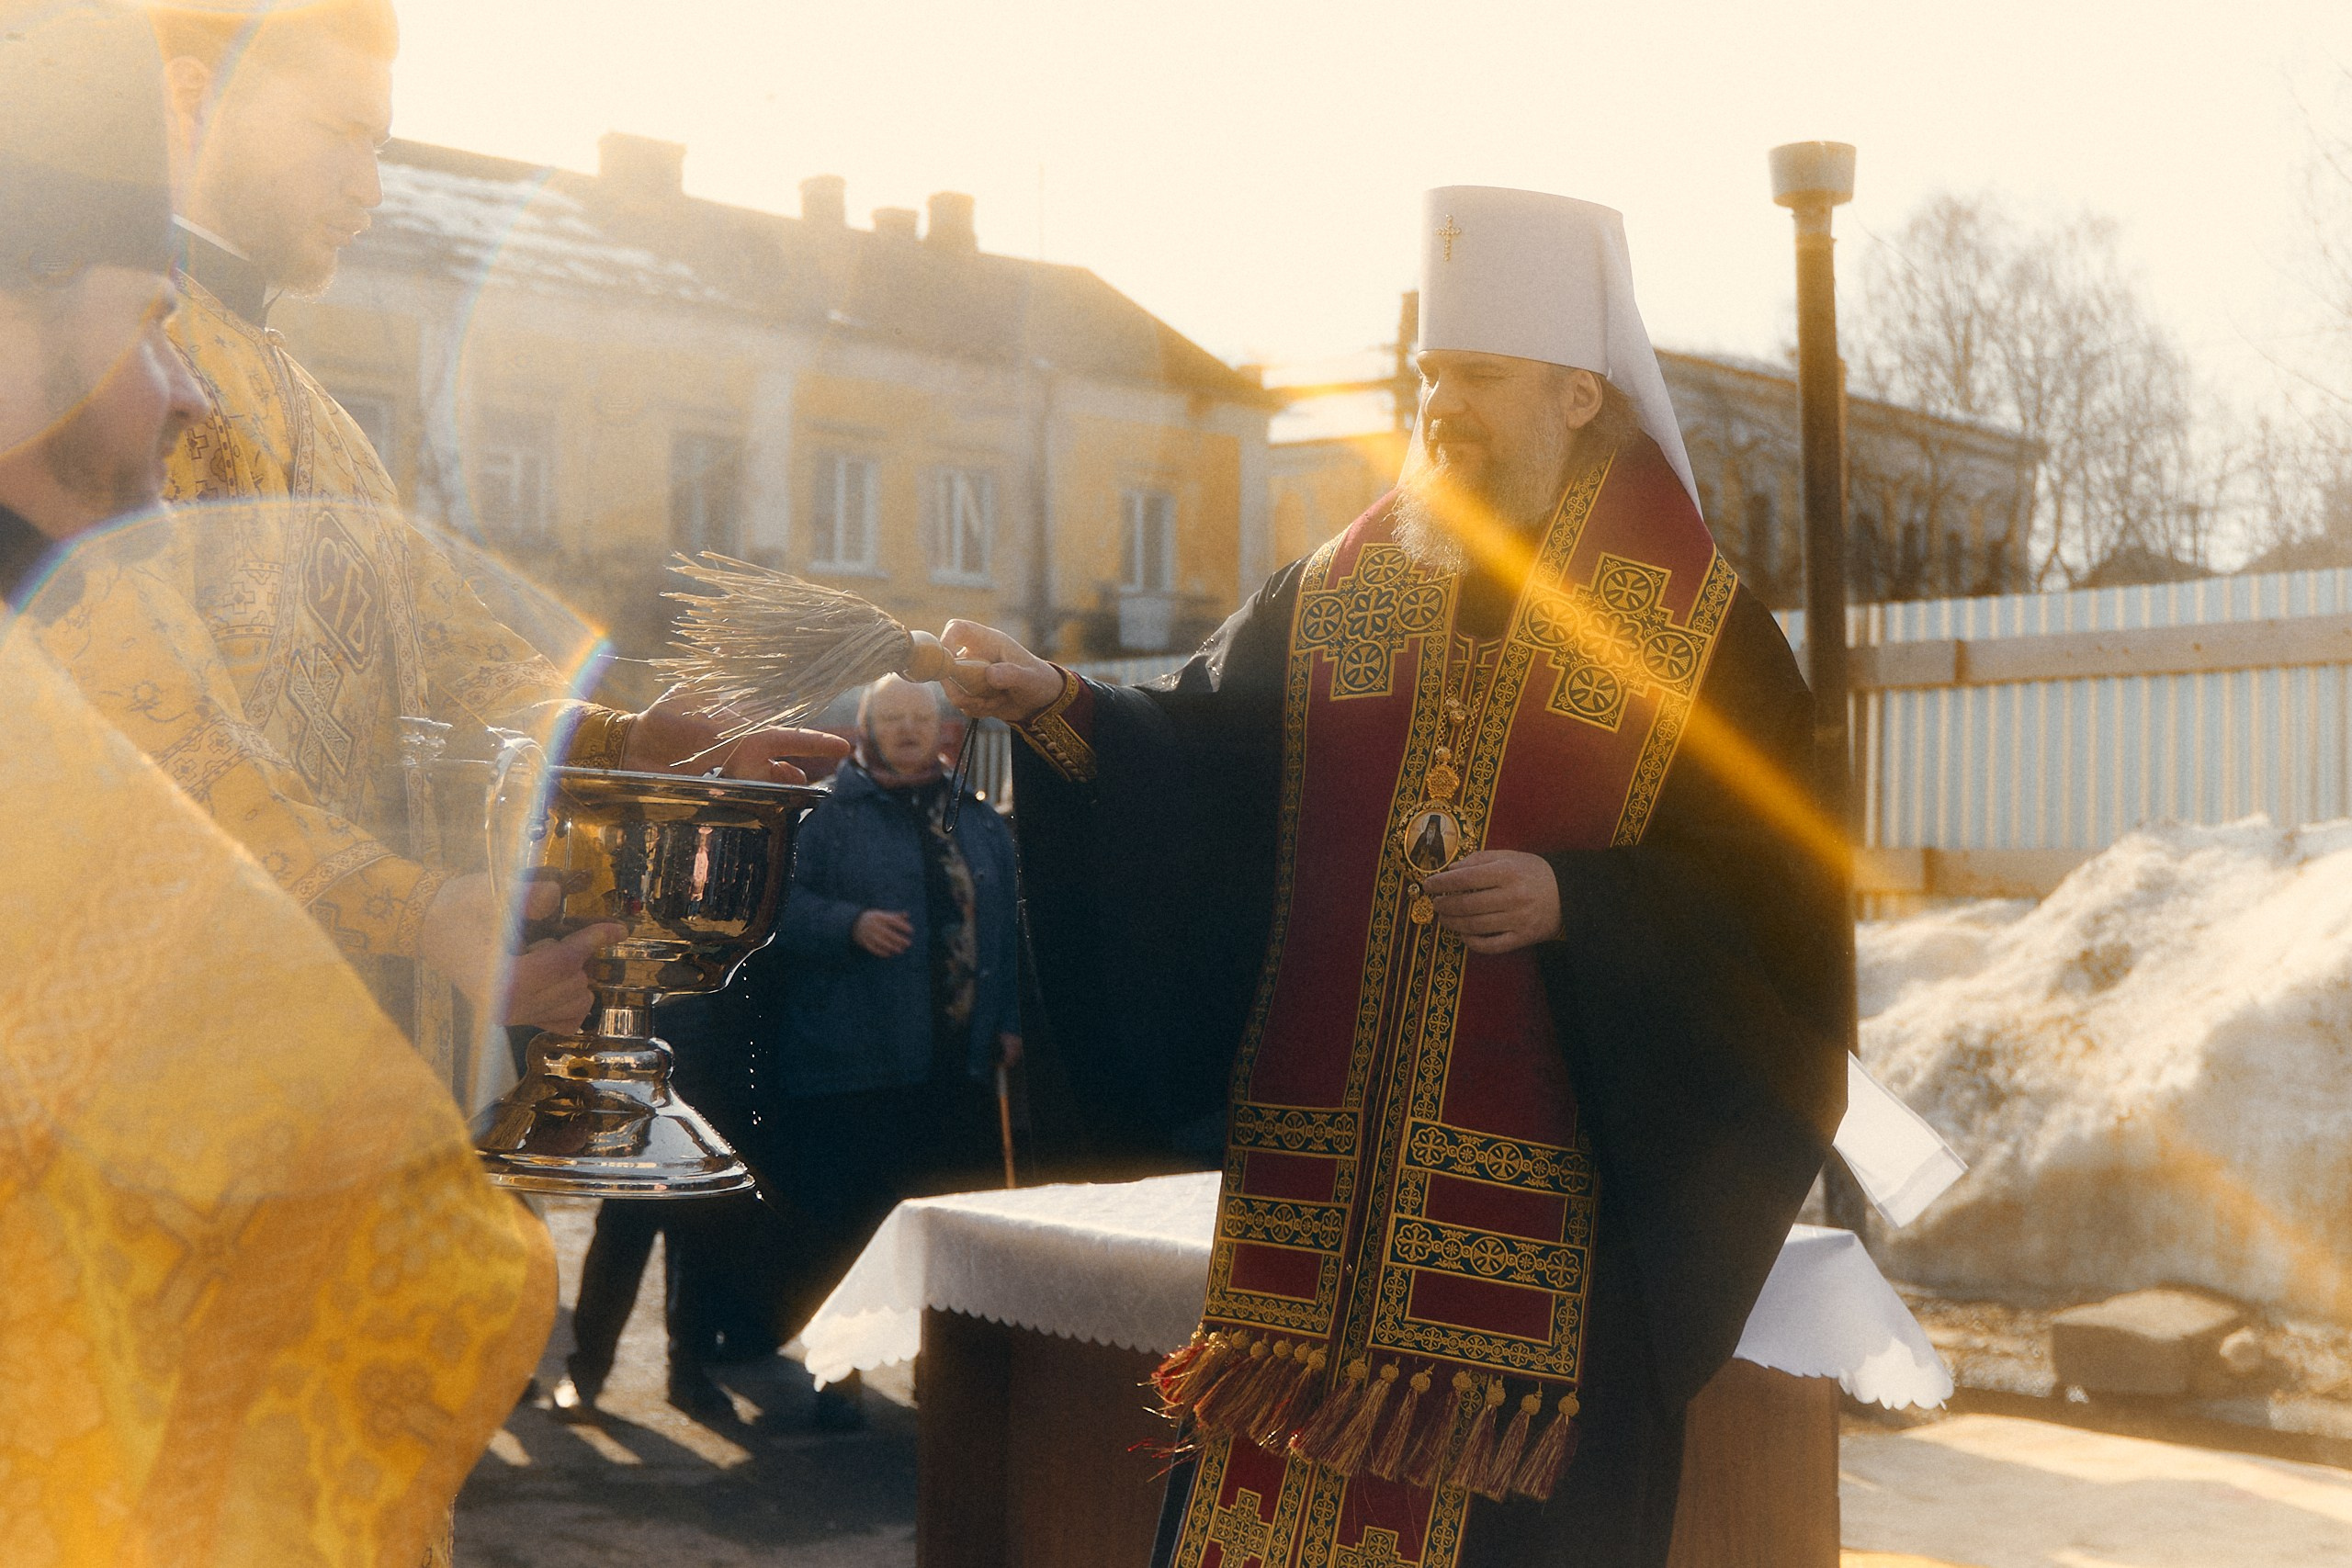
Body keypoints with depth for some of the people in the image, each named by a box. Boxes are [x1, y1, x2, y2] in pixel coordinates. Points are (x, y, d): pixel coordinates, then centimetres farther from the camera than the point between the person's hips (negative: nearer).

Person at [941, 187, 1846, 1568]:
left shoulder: (1699, 629, 0)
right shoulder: (1331, 599, 10)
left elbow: (1770, 894, -4)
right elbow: (1194, 767, 3)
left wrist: (1569, 903, -17)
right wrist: (1057, 705, -14)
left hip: (1549, 1190, -3)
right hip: (1325, 1182, 3)